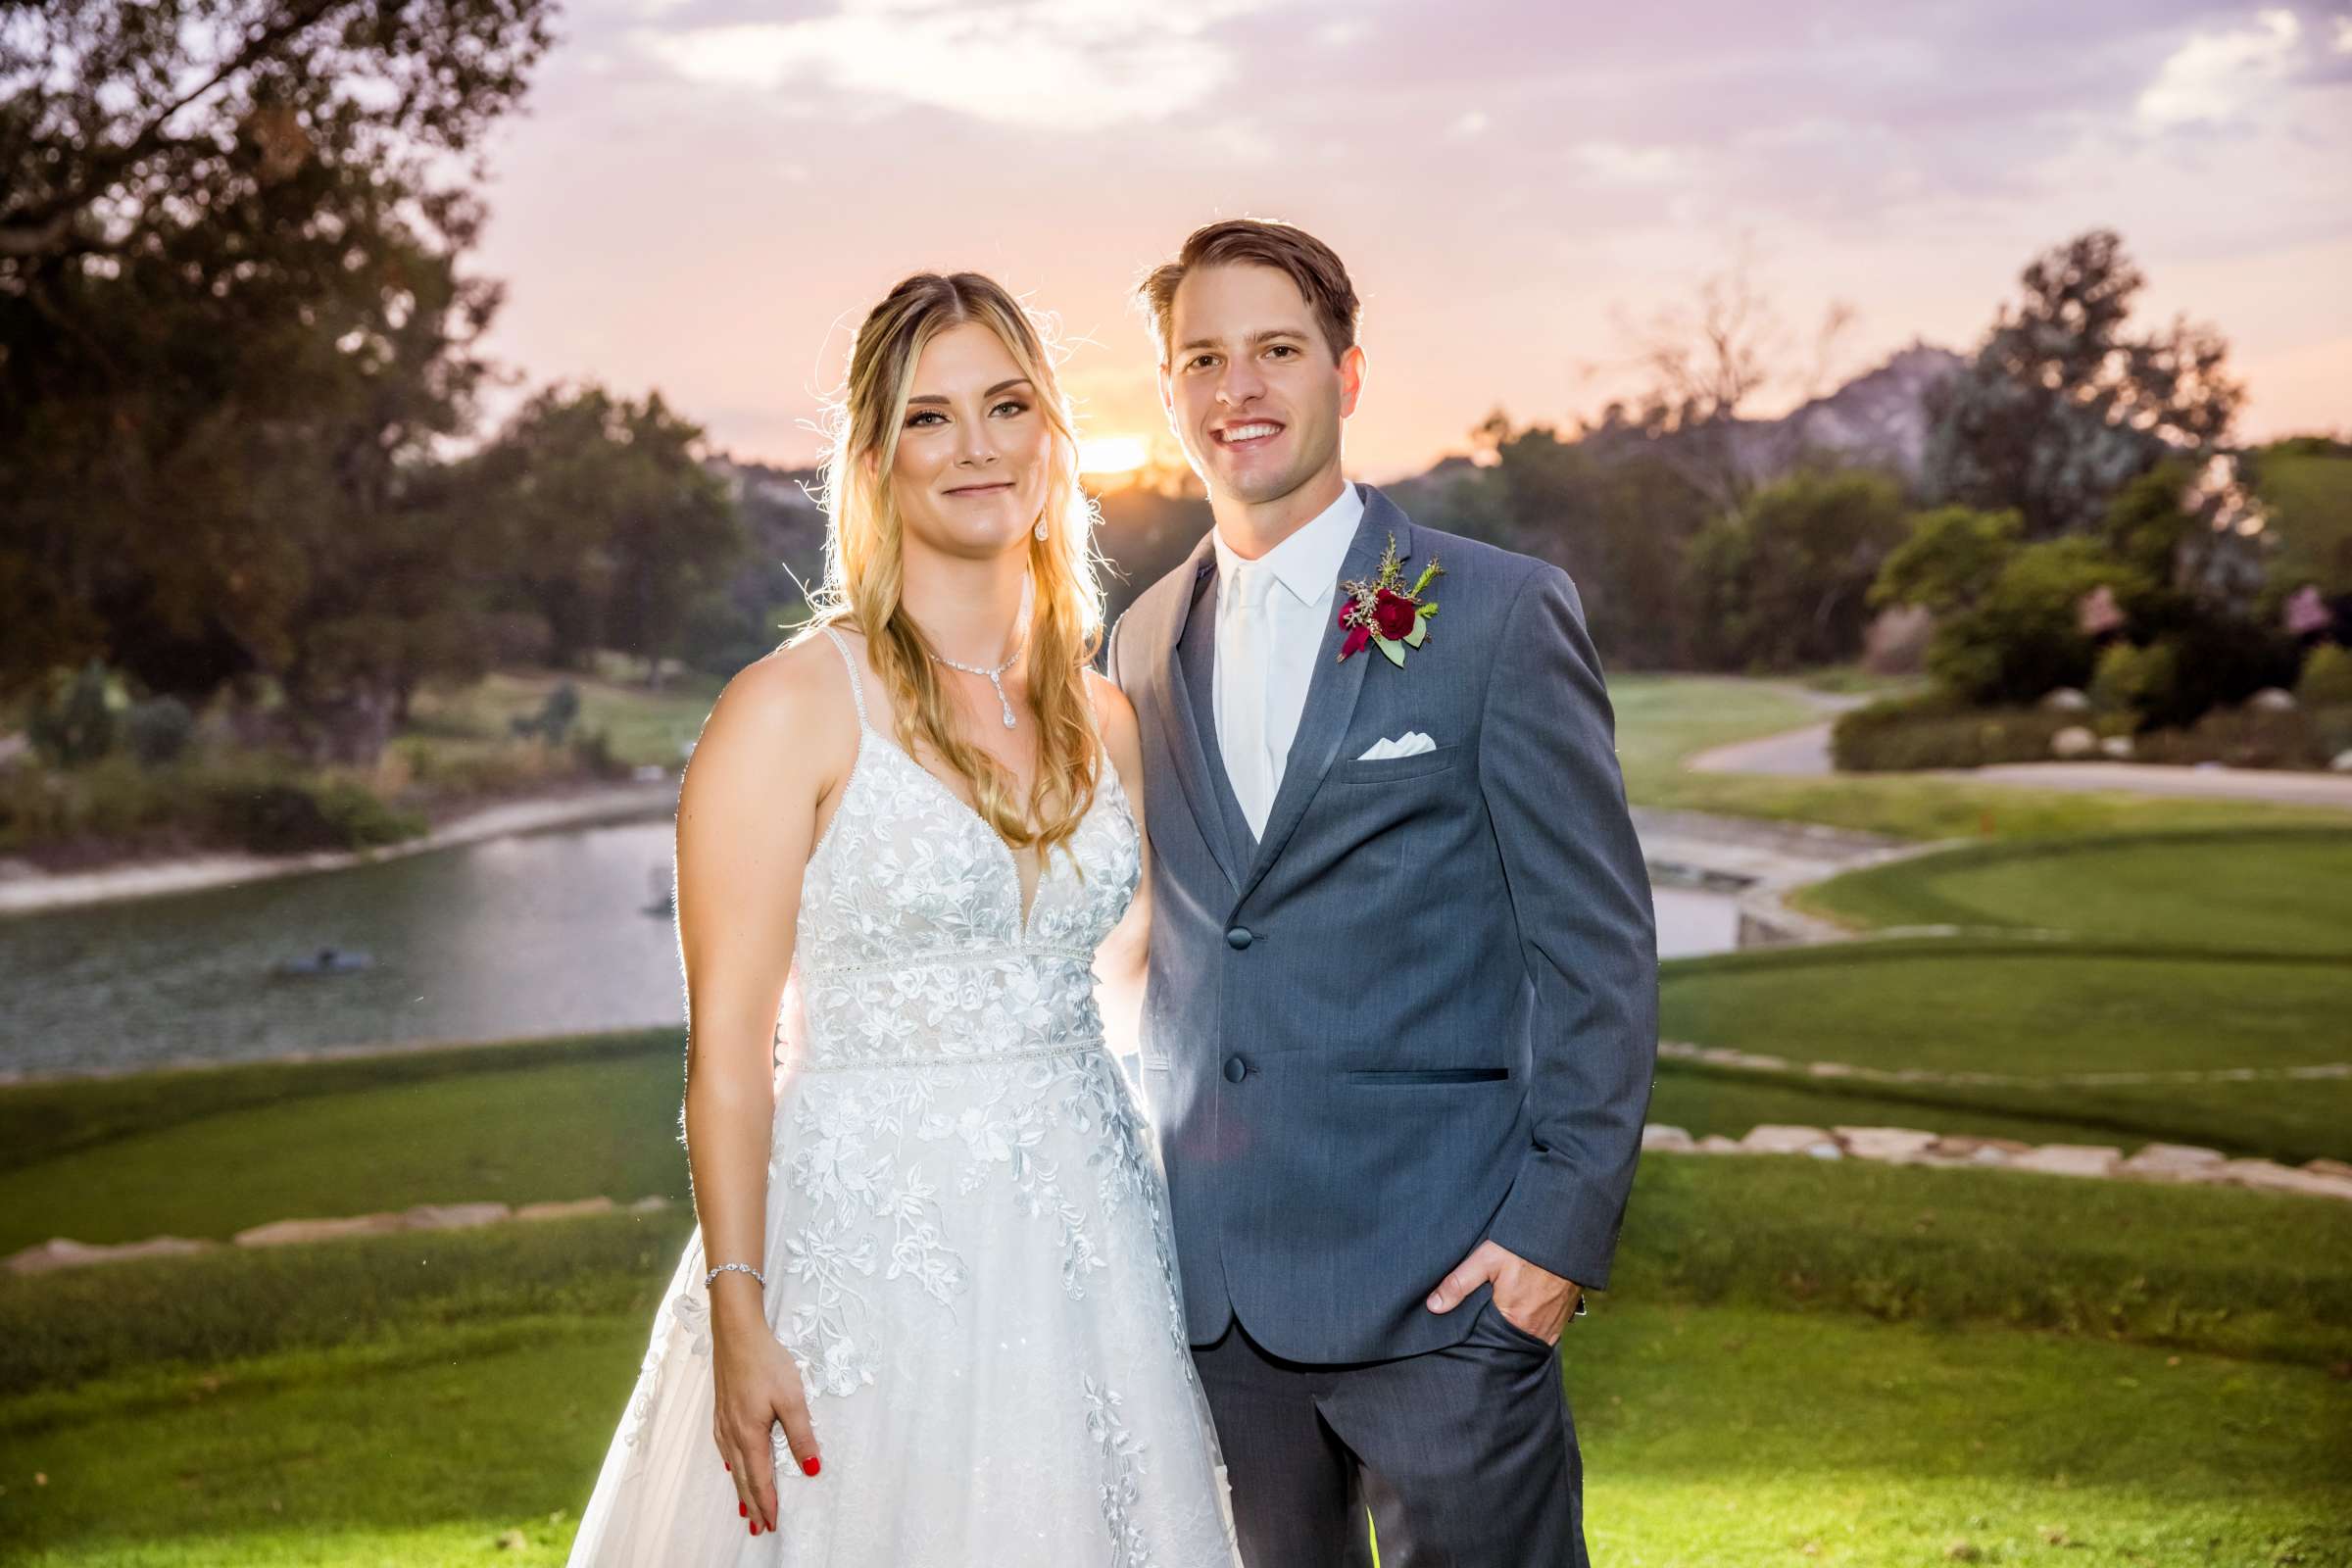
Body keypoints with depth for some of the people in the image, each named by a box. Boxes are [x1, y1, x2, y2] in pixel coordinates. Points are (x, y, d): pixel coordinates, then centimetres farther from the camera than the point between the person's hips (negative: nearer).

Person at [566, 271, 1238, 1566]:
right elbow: (726, 1045, -11)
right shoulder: (792, 707, -8)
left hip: (1089, 1252, 5)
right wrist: (738, 1319, -16)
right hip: (869, 1251, -5)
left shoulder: (1102, 718, 9)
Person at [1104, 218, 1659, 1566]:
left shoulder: (1503, 614, -5)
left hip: (1440, 1276, -4)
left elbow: (1600, 948, -6)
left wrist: (1563, 1225, -12)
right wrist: (1151, 1205, 12)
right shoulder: (1146, 643, 11)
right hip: (1214, 1286, 5)